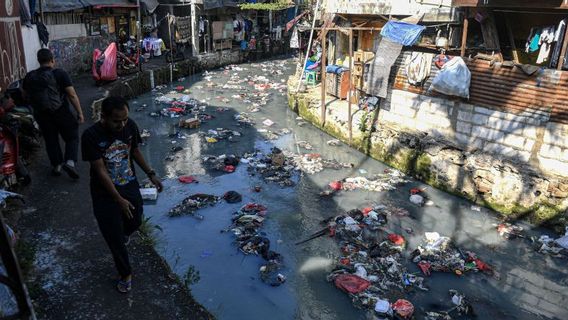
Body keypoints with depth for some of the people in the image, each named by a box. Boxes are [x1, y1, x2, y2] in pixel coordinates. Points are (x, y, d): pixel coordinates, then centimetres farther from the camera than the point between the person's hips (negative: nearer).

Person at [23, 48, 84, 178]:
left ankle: (56, 165, 23)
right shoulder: (60, 74, -12)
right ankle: (70, 162, -10)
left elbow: (25, 96, 13)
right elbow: (72, 95, -15)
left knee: (51, 140, 18)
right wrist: (80, 113, -11)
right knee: (72, 138, 9)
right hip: (61, 112, -4)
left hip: (41, 114, 4)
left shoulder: (29, 77, 1)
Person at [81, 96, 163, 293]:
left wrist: (151, 174, 5)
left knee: (135, 222, 23)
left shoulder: (130, 126, -12)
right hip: (105, 194, -4)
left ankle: (124, 232, 60)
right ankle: (125, 274, 29)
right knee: (115, 237, 6)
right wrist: (119, 199, -23)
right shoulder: (91, 136, -25)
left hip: (130, 186, 4)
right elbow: (100, 171, -23)